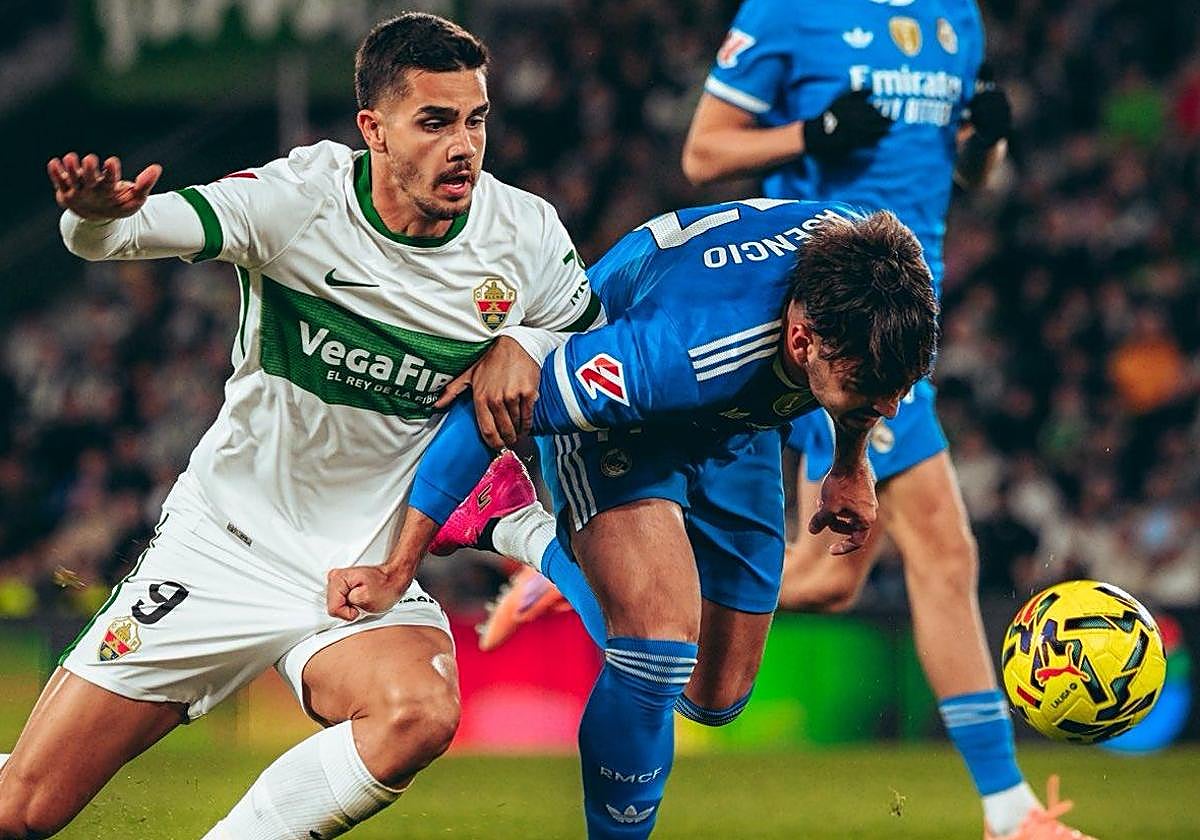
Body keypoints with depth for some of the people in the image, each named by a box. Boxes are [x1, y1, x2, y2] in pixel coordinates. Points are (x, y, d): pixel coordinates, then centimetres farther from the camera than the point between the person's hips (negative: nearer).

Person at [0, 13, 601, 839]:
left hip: (371, 568, 2)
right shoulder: (300, 197, -15)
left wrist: (518, 345, -10)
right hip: (227, 545, -2)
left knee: (420, 716, -34)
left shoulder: (526, 235, -6)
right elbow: (137, 228, -26)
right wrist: (98, 214, -50)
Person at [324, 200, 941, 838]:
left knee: (718, 695, 10)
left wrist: (851, 465, 13)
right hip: (608, 413, -6)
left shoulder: (884, 295, -30)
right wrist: (396, 571, -26)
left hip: (730, 426, 6)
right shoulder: (681, 348, -45)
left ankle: (521, 529, 29)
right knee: (663, 648, -30)